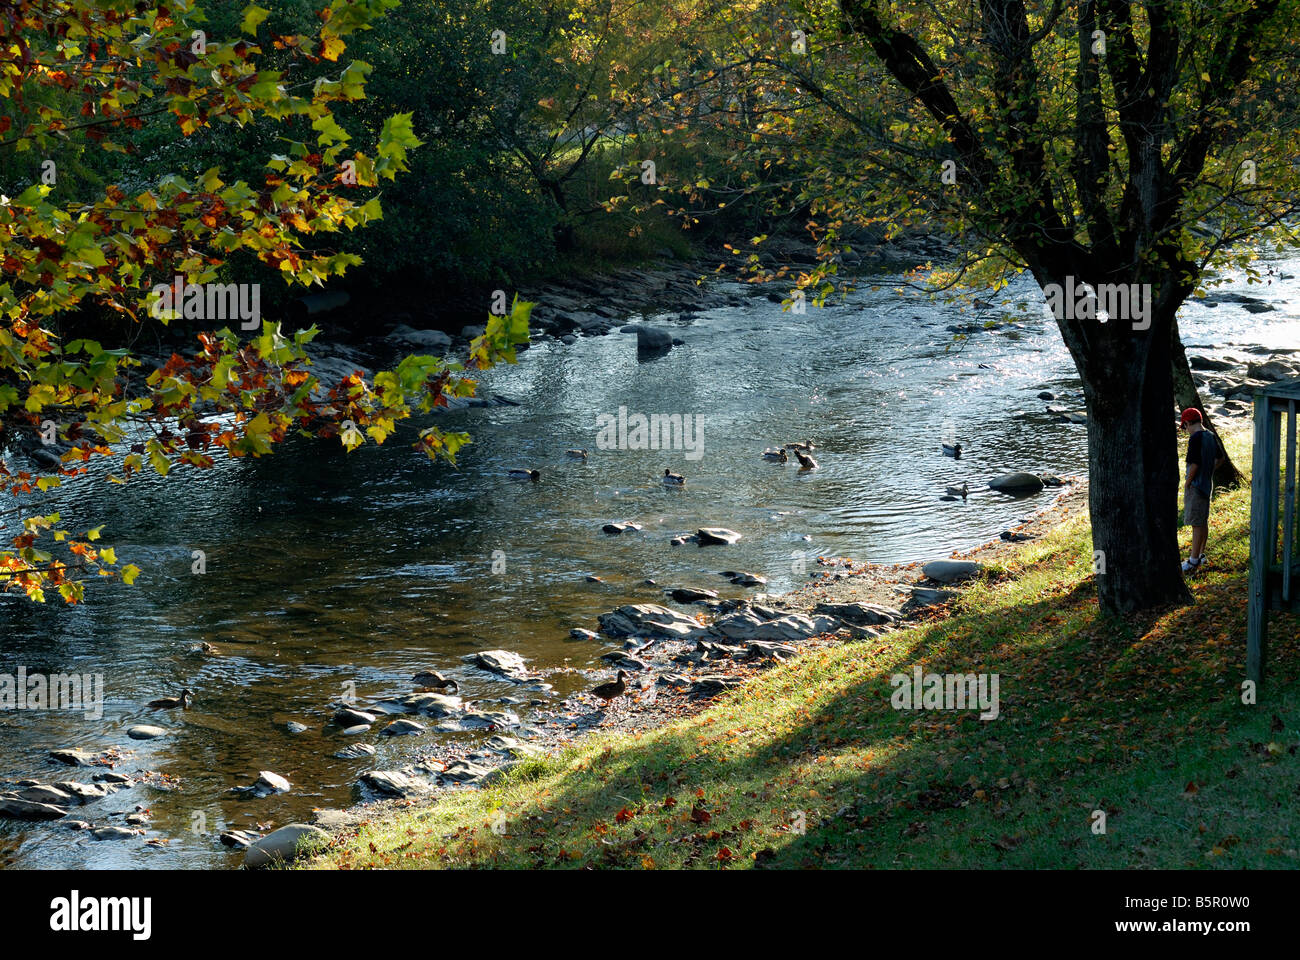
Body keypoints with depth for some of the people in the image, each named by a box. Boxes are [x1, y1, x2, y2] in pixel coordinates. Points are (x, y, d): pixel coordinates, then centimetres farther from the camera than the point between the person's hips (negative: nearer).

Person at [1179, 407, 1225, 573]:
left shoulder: (1195, 438, -19)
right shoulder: (1211, 437, 8)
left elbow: (1194, 464, -23)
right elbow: (1220, 458, 21)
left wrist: (1186, 484, -11)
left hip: (1196, 485, -9)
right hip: (1207, 484, 9)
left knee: (1196, 524, -5)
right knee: (1203, 522, 17)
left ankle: (1194, 561, -1)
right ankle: (1201, 555, 27)